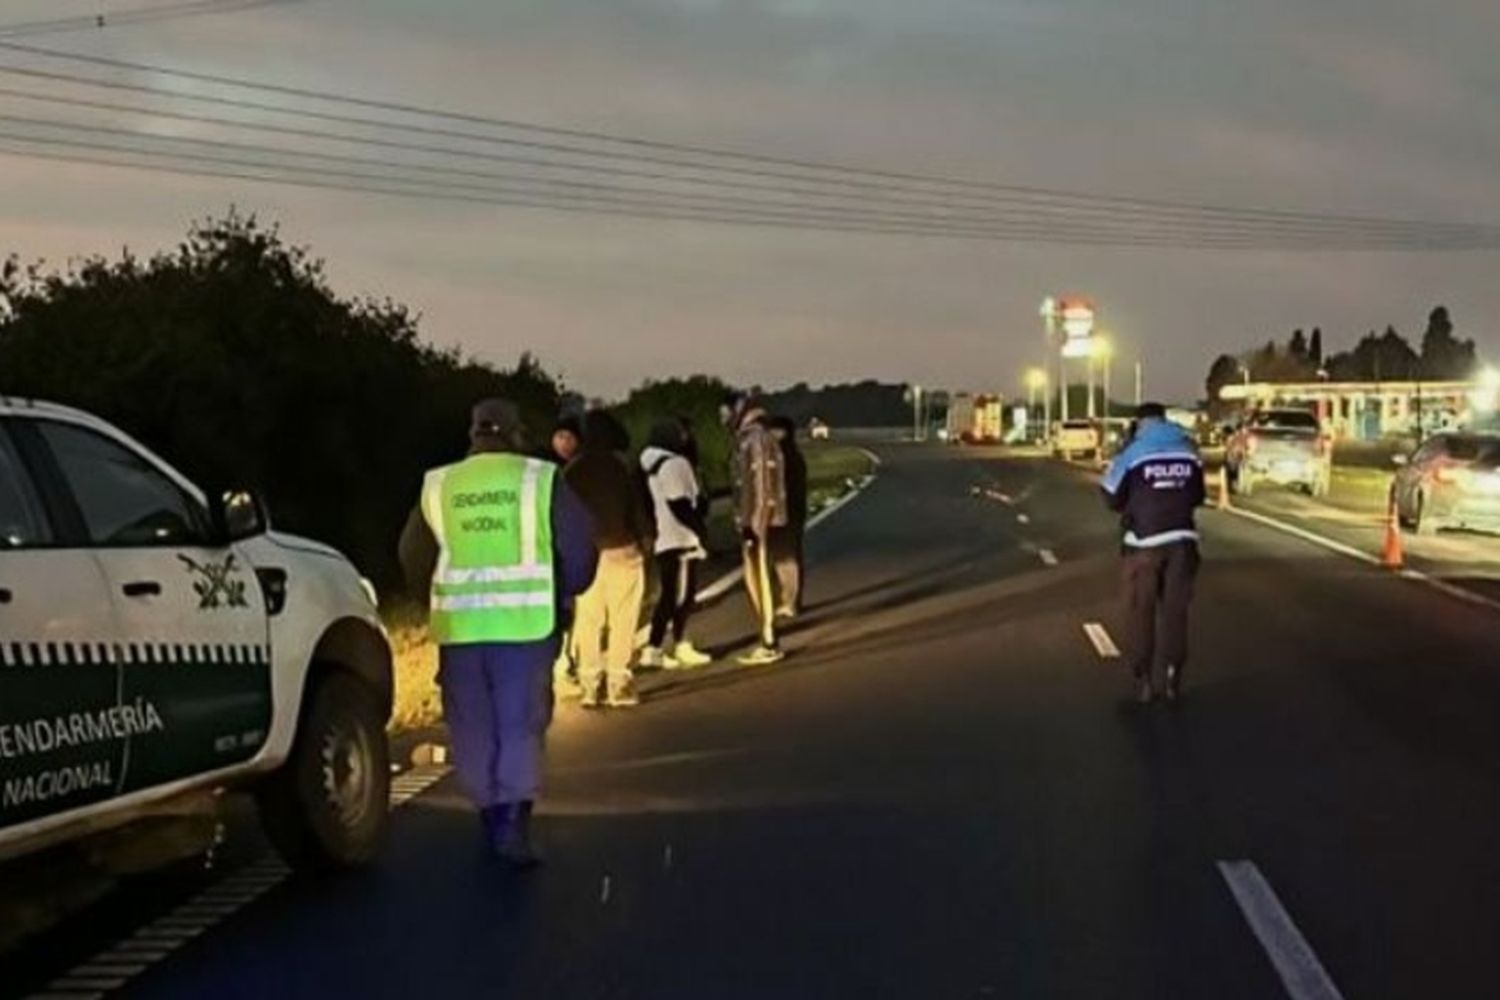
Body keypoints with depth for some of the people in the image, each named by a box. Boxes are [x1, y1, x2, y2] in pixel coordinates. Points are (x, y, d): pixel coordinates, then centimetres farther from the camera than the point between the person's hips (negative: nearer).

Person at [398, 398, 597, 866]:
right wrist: (561, 597, 15)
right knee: (521, 724, 3)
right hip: (526, 622, -2)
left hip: (459, 625, 2)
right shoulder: (542, 481, -2)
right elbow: (578, 548, -2)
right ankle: (514, 821, -8)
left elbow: (413, 557, 11)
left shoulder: (437, 487, 5)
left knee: (473, 727, 13)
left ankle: (492, 814, 21)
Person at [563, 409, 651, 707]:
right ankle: (619, 685, -1)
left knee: (588, 622, 6)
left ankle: (590, 687, 6)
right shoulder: (620, 465, -6)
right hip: (620, 549, -3)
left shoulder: (572, 470, 3)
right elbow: (637, 508, -5)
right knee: (621, 621, 1)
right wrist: (645, 538, 6)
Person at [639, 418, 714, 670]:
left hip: (664, 539, 9)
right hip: (679, 540, -9)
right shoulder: (674, 464, -13)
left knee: (670, 595, 11)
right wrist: (701, 530, -14)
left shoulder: (654, 466, 16)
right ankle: (682, 647, -1)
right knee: (681, 594, -4)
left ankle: (653, 649, 10)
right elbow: (680, 505, -19)